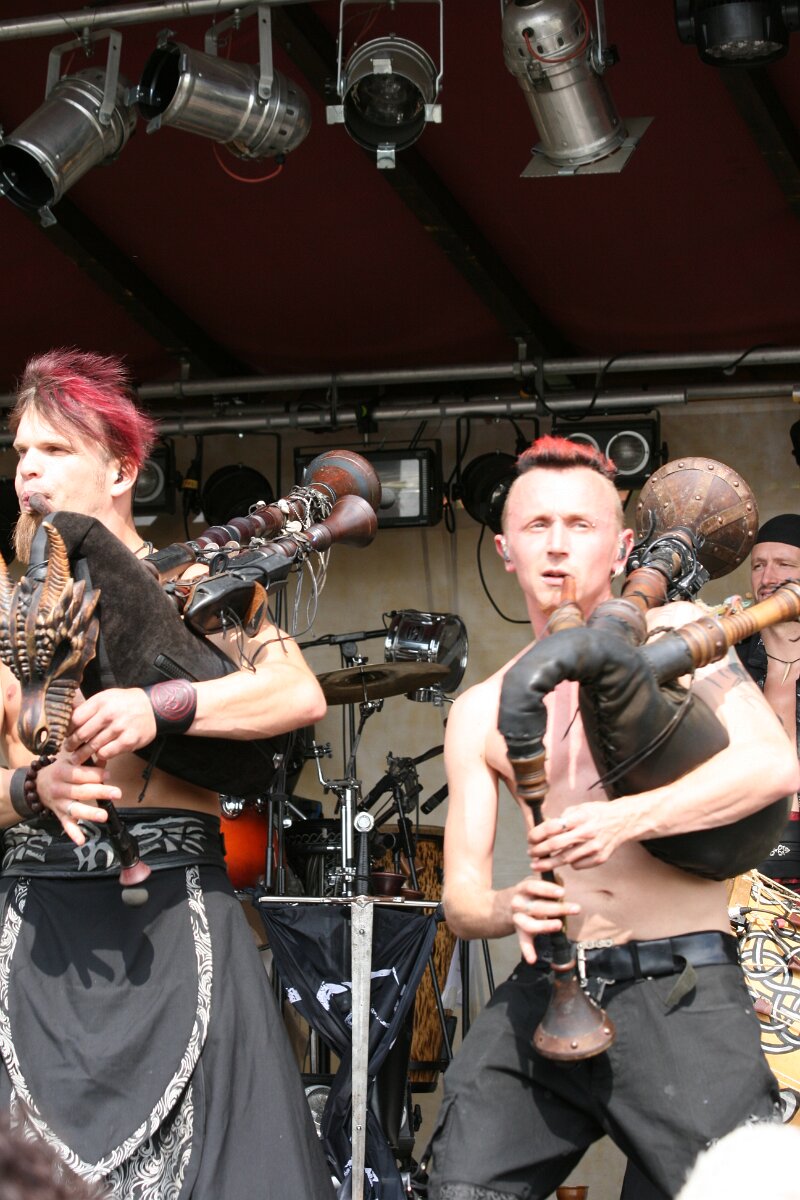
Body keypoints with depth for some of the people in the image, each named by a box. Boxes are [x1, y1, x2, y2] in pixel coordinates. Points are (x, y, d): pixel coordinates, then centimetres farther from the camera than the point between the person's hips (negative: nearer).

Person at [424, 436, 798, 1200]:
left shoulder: (674, 634, 4)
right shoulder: (479, 714, 13)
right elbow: (460, 898, 10)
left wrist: (629, 819, -23)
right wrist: (507, 908, -15)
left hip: (680, 992, -3)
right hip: (546, 991, 3)